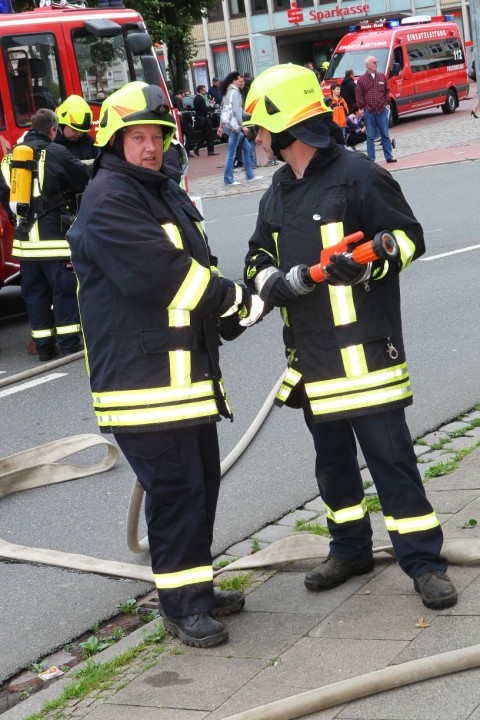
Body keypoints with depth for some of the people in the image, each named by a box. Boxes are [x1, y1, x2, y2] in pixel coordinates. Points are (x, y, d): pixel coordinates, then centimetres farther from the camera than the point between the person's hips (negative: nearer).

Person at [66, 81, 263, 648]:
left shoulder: (167, 194, 18)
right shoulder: (107, 200, -14)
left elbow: (195, 268, 20)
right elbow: (157, 274, -23)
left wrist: (234, 299, -1)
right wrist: (236, 298, -14)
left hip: (188, 372, 10)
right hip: (142, 376, -10)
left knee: (201, 481, 16)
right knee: (174, 488, -6)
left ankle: (195, 587, 29)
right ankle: (180, 605, 5)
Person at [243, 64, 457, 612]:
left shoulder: (357, 176, -10)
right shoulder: (277, 195, 13)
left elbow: (409, 237, -8)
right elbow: (258, 258, 18)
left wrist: (367, 262, -25)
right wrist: (275, 281, -5)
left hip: (363, 350, -8)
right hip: (309, 354, 8)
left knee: (389, 454, -6)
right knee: (332, 457, 17)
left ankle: (423, 561, 2)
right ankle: (350, 548, 32)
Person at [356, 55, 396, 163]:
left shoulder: (382, 77, 9)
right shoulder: (361, 79, 0)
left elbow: (387, 91, 13)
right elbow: (358, 95, 0)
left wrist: (386, 103, 4)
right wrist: (364, 106, -4)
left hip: (382, 110, 2)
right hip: (369, 112, -2)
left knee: (385, 135, 5)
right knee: (370, 137, 3)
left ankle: (389, 156, 10)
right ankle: (371, 159, 7)